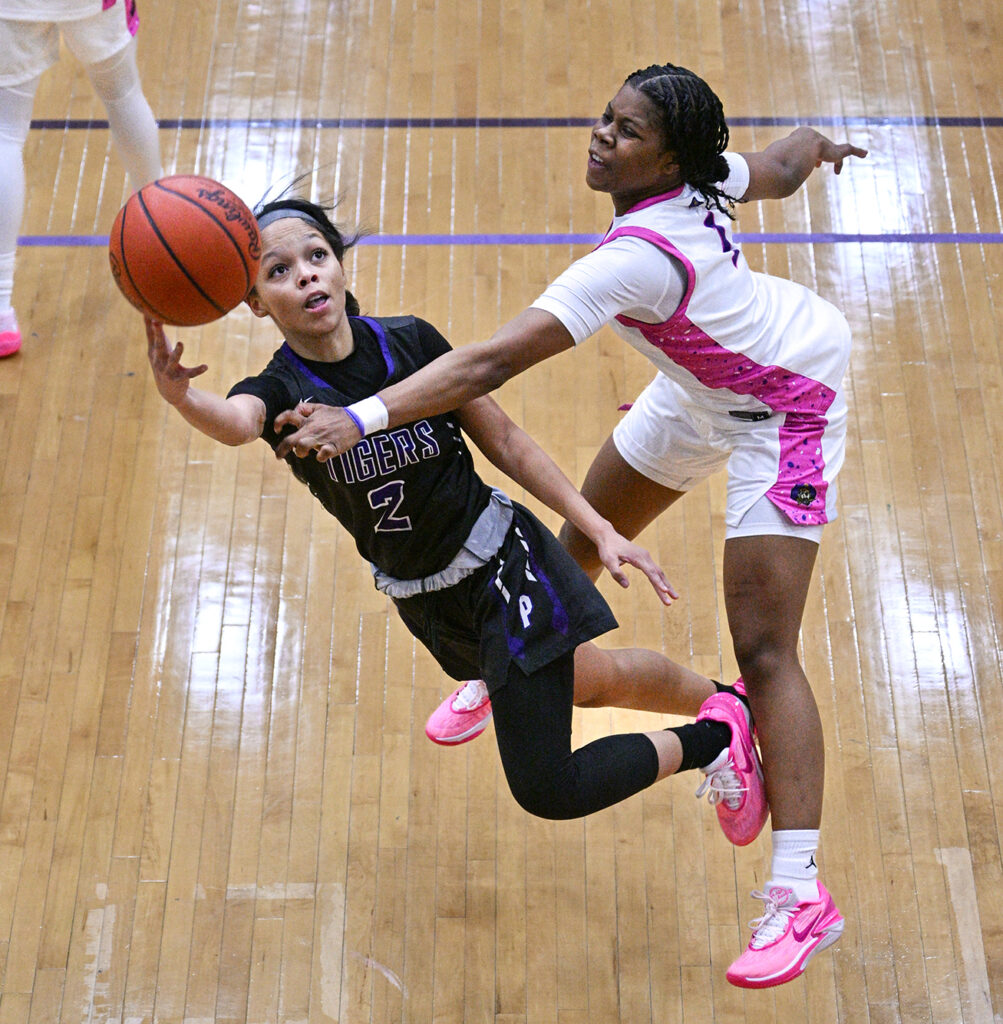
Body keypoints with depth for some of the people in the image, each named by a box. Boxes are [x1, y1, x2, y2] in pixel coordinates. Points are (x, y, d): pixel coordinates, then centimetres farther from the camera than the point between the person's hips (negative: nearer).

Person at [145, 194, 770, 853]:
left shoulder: (411, 341, -15)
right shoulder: (280, 391, -16)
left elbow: (503, 440, -5)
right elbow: (234, 422, -42)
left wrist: (600, 530, -6)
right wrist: (179, 393, -65)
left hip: (502, 565, -3)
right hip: (423, 601, 3)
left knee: (547, 790, -5)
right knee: (588, 683, 24)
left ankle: (711, 738, 19)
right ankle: (723, 703, 54)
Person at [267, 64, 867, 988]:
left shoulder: (638, 255, -39)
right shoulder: (702, 178, -15)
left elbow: (493, 363, -48)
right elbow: (781, 167, 8)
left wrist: (361, 419, -55)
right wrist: (815, 144, 31)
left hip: (784, 407, -9)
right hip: (705, 382, 9)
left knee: (763, 649, -16)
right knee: (586, 532, 18)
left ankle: (800, 895, -14)